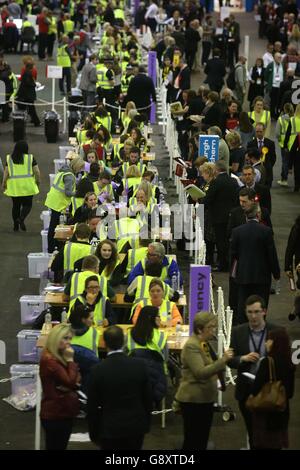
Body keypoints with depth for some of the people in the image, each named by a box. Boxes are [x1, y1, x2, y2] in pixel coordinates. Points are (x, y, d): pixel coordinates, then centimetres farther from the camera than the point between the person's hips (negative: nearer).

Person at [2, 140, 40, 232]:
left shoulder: (9, 158, 0)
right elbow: (36, 171, -4)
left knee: (16, 205, 12)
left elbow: (6, 172, -1)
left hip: (14, 186, 2)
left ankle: (16, 226, 14)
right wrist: (38, 181, 10)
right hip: (27, 186, -2)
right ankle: (21, 218, -20)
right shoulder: (30, 158, -4)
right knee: (27, 204, 6)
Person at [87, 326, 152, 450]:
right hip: (136, 428, 2)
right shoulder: (139, 366, -5)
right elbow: (148, 399, 3)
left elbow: (92, 407, -5)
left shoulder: (98, 370, -12)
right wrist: (146, 425, 16)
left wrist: (94, 433, 6)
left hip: (110, 430, -2)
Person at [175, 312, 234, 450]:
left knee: (202, 439, 15)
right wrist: (223, 360, -31)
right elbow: (200, 372, -28)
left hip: (205, 398, 10)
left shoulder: (205, 343, 12)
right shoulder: (191, 346, -18)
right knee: (192, 441, -5)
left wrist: (223, 363, 6)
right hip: (193, 399, -10)